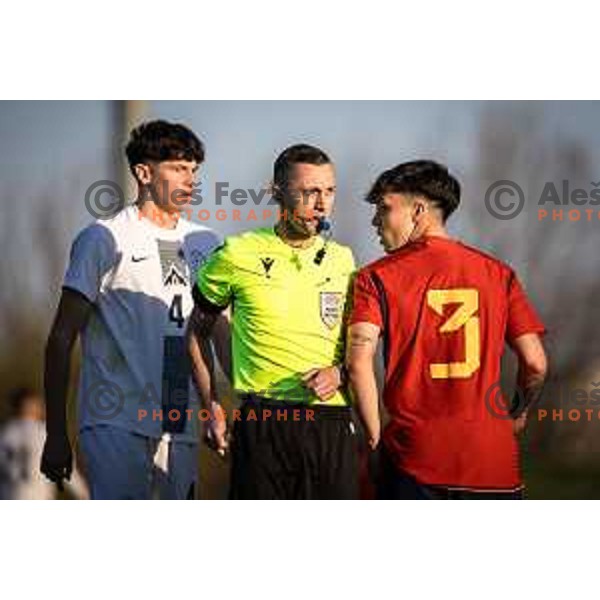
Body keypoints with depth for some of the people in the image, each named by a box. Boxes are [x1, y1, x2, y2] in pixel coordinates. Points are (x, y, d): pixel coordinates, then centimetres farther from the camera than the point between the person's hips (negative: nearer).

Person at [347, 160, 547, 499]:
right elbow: (535, 363, 2)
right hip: (492, 457, 2)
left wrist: (374, 434, -3)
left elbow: (359, 360, -15)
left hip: (413, 457, -2)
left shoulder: (378, 278, -1)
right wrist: (519, 416, 20)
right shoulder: (498, 273, 6)